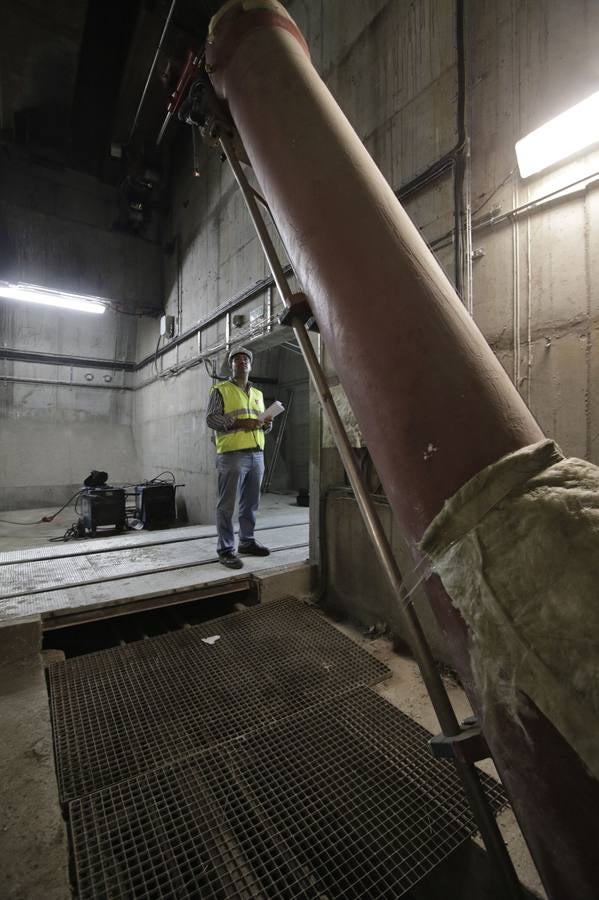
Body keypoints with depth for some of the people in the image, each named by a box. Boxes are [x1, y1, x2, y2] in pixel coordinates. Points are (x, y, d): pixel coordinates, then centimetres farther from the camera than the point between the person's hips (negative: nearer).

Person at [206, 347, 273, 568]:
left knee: (251, 503, 12)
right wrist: (238, 423, -17)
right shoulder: (220, 390, 3)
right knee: (227, 504, -3)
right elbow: (211, 419, -6)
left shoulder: (257, 394, 22)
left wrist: (267, 424, 1)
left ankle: (247, 541, 24)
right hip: (232, 455, -6)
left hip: (257, 454, 6)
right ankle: (225, 549, 4)